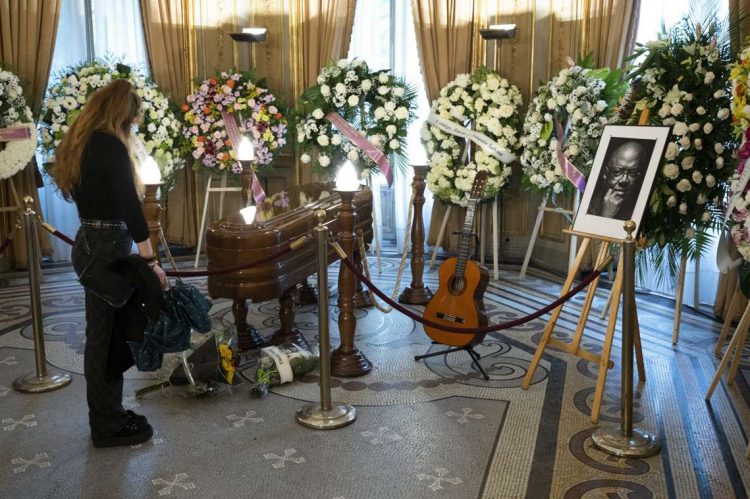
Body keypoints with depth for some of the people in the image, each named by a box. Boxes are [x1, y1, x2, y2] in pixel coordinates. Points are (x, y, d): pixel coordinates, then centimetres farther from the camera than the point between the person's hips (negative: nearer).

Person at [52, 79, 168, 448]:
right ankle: (109, 425, 12)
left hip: (92, 243, 9)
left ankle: (108, 416, 27)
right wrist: (151, 260, -20)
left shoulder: (81, 143, 13)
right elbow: (129, 207, -21)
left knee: (105, 334, 15)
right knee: (107, 336, 0)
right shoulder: (109, 145, -16)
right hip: (106, 248, -9)